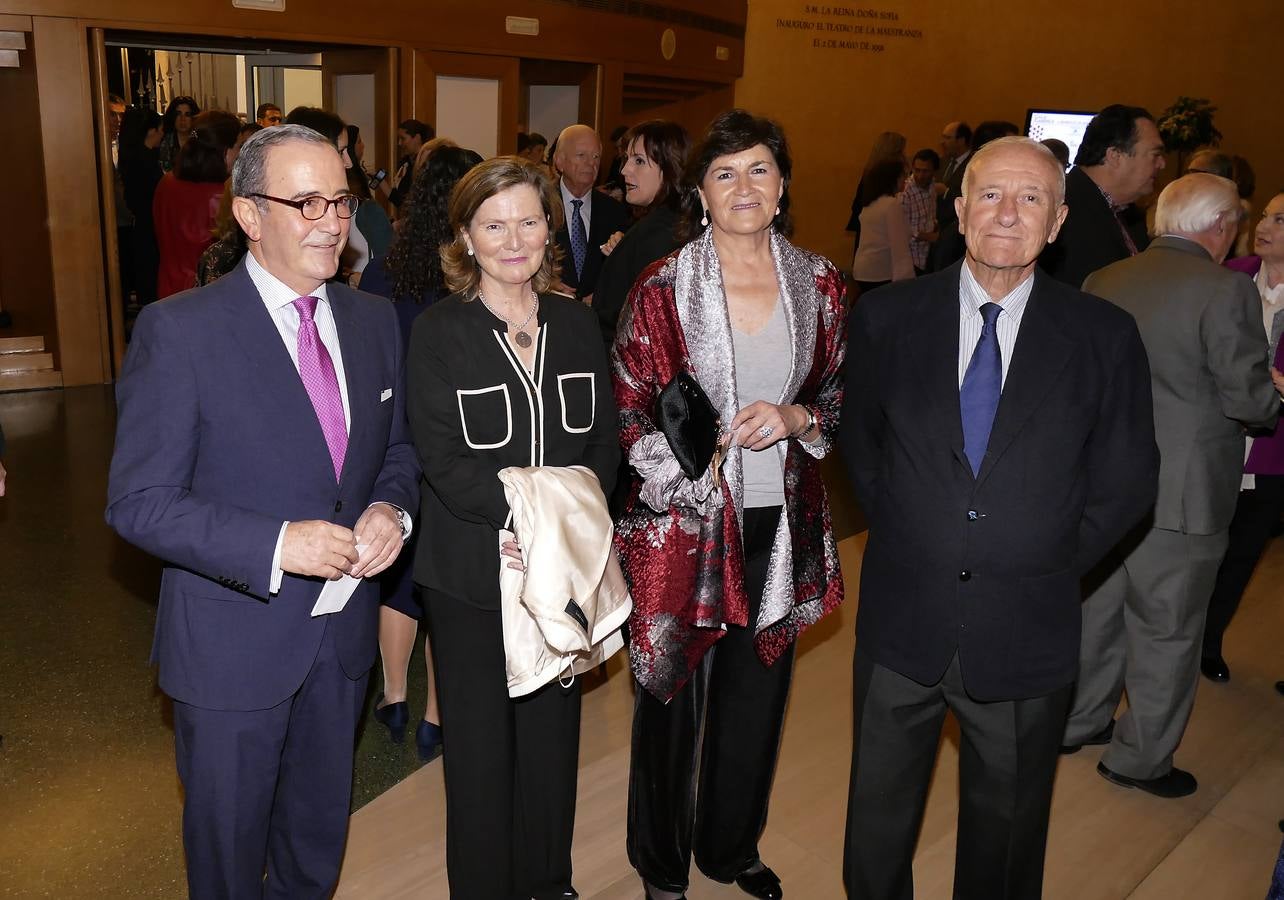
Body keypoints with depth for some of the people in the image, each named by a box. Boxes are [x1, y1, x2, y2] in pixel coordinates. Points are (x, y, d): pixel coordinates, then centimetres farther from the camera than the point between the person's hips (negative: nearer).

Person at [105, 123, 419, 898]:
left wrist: (391, 509, -13)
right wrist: (275, 545, -28)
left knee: (320, 832, 26)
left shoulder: (374, 320, 0)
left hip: (344, 631, 5)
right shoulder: (179, 331, -17)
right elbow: (139, 502, -17)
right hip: (234, 644, -4)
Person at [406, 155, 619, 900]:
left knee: (553, 734, 15)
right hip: (472, 574, -3)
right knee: (482, 746, 10)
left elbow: (605, 440, 2)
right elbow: (444, 460, -13)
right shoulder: (438, 332, -7)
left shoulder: (577, 325, 4)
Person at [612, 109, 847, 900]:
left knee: (757, 692, 16)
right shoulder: (663, 288, -8)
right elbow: (626, 411, -4)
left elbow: (843, 395, 9)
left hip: (781, 524, 3)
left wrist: (795, 418, -11)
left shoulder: (819, 284, 1)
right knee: (674, 690, 11)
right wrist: (689, 481, -15)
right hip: (684, 523, -3)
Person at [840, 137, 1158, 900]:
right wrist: (905, 536, 3)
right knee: (878, 827, 19)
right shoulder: (887, 316, -3)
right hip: (902, 621, 1)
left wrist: (1051, 565, -2)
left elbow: (1126, 483, 2)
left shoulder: (1104, 336, -6)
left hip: (1025, 633, 0)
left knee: (1006, 838, 21)